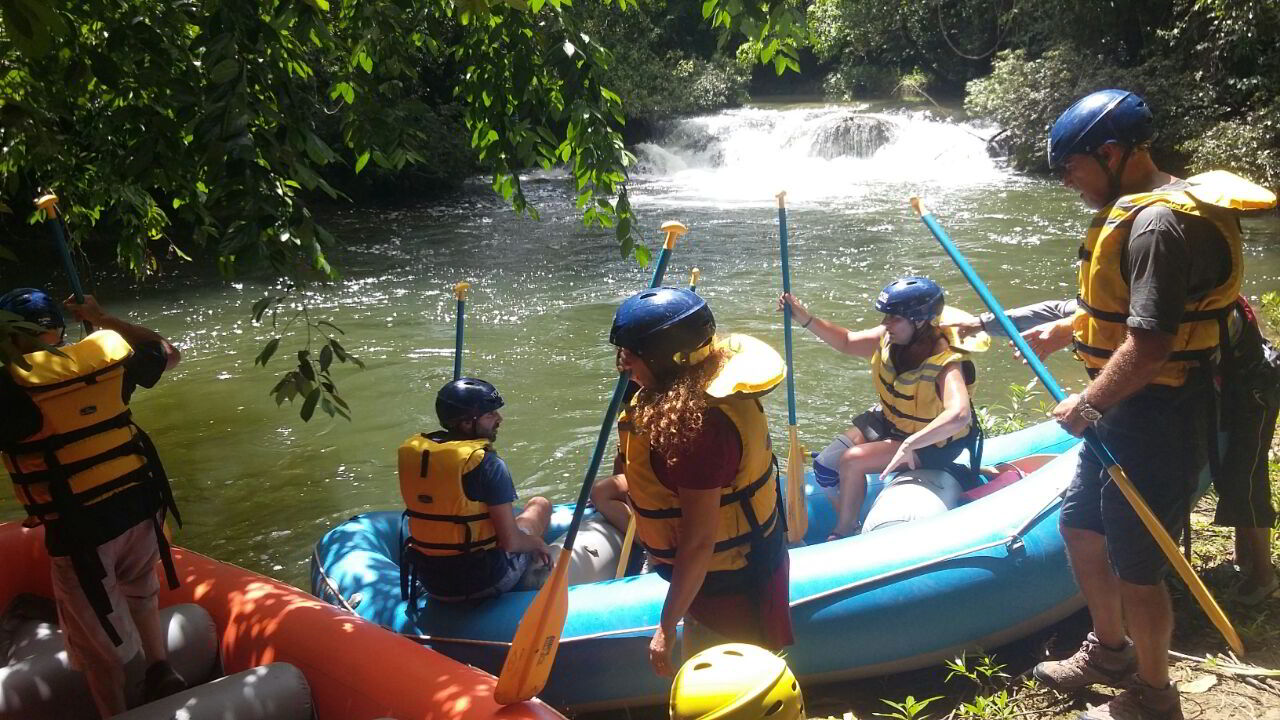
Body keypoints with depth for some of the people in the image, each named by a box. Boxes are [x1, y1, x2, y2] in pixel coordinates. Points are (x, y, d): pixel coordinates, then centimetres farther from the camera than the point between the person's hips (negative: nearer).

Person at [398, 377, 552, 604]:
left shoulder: (411, 453, -3)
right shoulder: (488, 465, -21)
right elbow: (510, 542, -20)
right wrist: (537, 543, 1)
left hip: (431, 583, 5)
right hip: (485, 583, -5)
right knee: (540, 504, 19)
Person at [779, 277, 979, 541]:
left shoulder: (945, 362, -33)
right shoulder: (890, 337, -13)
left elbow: (959, 415, -50)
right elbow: (847, 342, 3)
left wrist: (909, 446, -52)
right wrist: (804, 317, -10)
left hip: (931, 443, -7)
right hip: (889, 420, 7)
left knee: (852, 461, -23)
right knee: (826, 465, -5)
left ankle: (843, 536, -2)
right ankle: (847, 523, 19)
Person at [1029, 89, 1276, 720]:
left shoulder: (1158, 224, -24)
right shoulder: (1136, 209, 10)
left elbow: (1150, 344, -29)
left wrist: (1087, 406, -18)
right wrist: (1059, 331, 19)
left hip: (1154, 418, -11)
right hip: (1126, 410, 11)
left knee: (1134, 564, 3)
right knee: (1080, 525, 21)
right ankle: (1110, 651, 41)